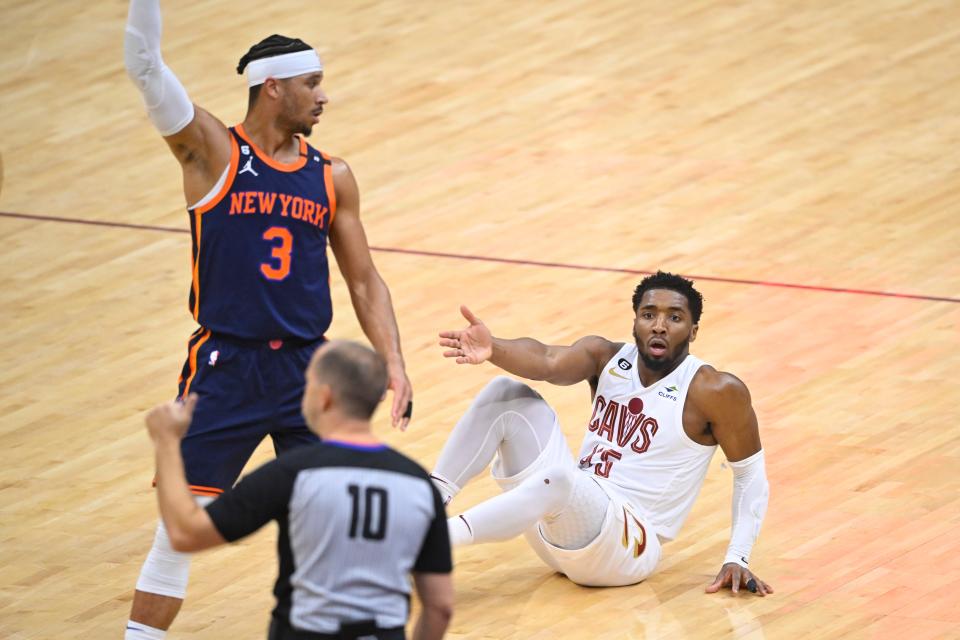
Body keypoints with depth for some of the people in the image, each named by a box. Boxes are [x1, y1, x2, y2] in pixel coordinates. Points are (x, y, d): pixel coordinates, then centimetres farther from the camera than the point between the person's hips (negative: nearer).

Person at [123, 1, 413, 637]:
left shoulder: (331, 177, 8)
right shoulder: (212, 150, -4)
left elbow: (363, 280, 12)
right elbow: (145, 63, -16)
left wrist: (393, 363, 1)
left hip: (307, 369, 4)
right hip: (224, 367, -3)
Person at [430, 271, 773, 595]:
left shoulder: (716, 392, -9)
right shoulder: (606, 357, 3)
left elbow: (751, 473, 0)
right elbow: (548, 362, -18)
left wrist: (736, 560, -10)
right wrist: (493, 349, -40)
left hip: (626, 543, -6)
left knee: (560, 480, -38)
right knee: (507, 393, -6)